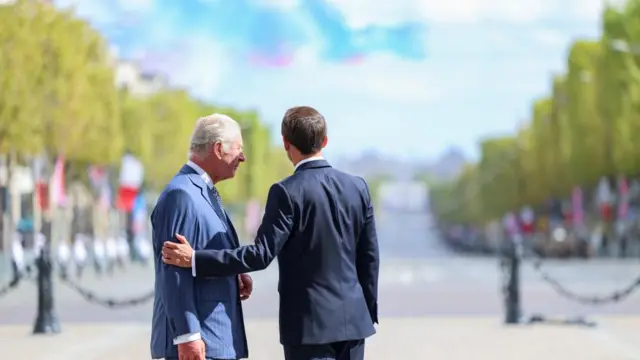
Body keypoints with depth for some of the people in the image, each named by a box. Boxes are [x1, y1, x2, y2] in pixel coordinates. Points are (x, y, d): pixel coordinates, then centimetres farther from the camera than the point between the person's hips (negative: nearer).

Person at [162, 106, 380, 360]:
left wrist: (195, 260, -15)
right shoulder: (357, 187, 4)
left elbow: (262, 254, -18)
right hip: (352, 318, 5)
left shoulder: (287, 193, -13)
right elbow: (369, 258, 8)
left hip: (308, 321, -5)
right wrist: (369, 312, 19)